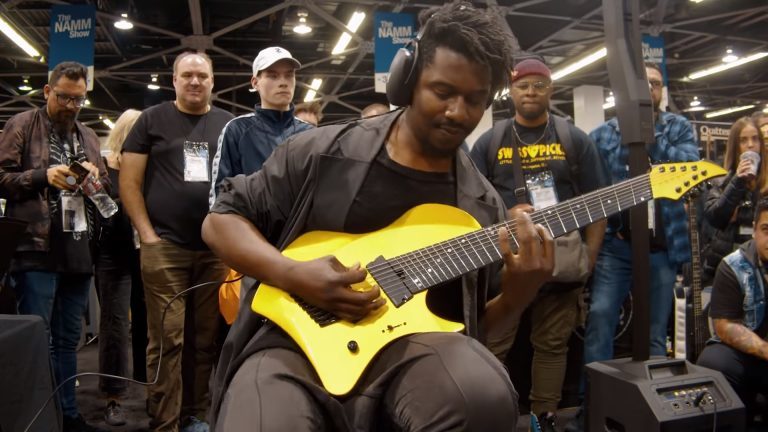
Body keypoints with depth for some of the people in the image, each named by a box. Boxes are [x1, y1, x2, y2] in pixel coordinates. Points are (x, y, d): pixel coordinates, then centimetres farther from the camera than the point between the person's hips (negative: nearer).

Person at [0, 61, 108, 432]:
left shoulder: (88, 136, 18)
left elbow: (107, 188, 20)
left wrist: (96, 179, -1)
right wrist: (43, 176, -15)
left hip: (78, 252, 5)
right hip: (37, 251, -5)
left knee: (68, 339, 12)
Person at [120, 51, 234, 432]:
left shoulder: (229, 125, 14)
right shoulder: (152, 119, 8)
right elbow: (129, 182, 4)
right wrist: (148, 235, -6)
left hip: (217, 248, 3)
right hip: (165, 247, -2)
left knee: (205, 339, 7)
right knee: (167, 340, -3)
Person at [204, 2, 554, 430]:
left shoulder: (484, 206, 8)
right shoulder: (322, 153, 0)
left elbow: (473, 325, 13)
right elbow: (221, 220, 5)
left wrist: (518, 295, -10)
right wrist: (293, 275, -13)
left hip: (410, 342, 3)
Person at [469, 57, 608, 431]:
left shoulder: (576, 140, 6)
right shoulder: (488, 143, 6)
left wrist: (589, 259, -3)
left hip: (563, 261, 1)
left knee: (552, 344, 10)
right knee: (493, 347, 0)